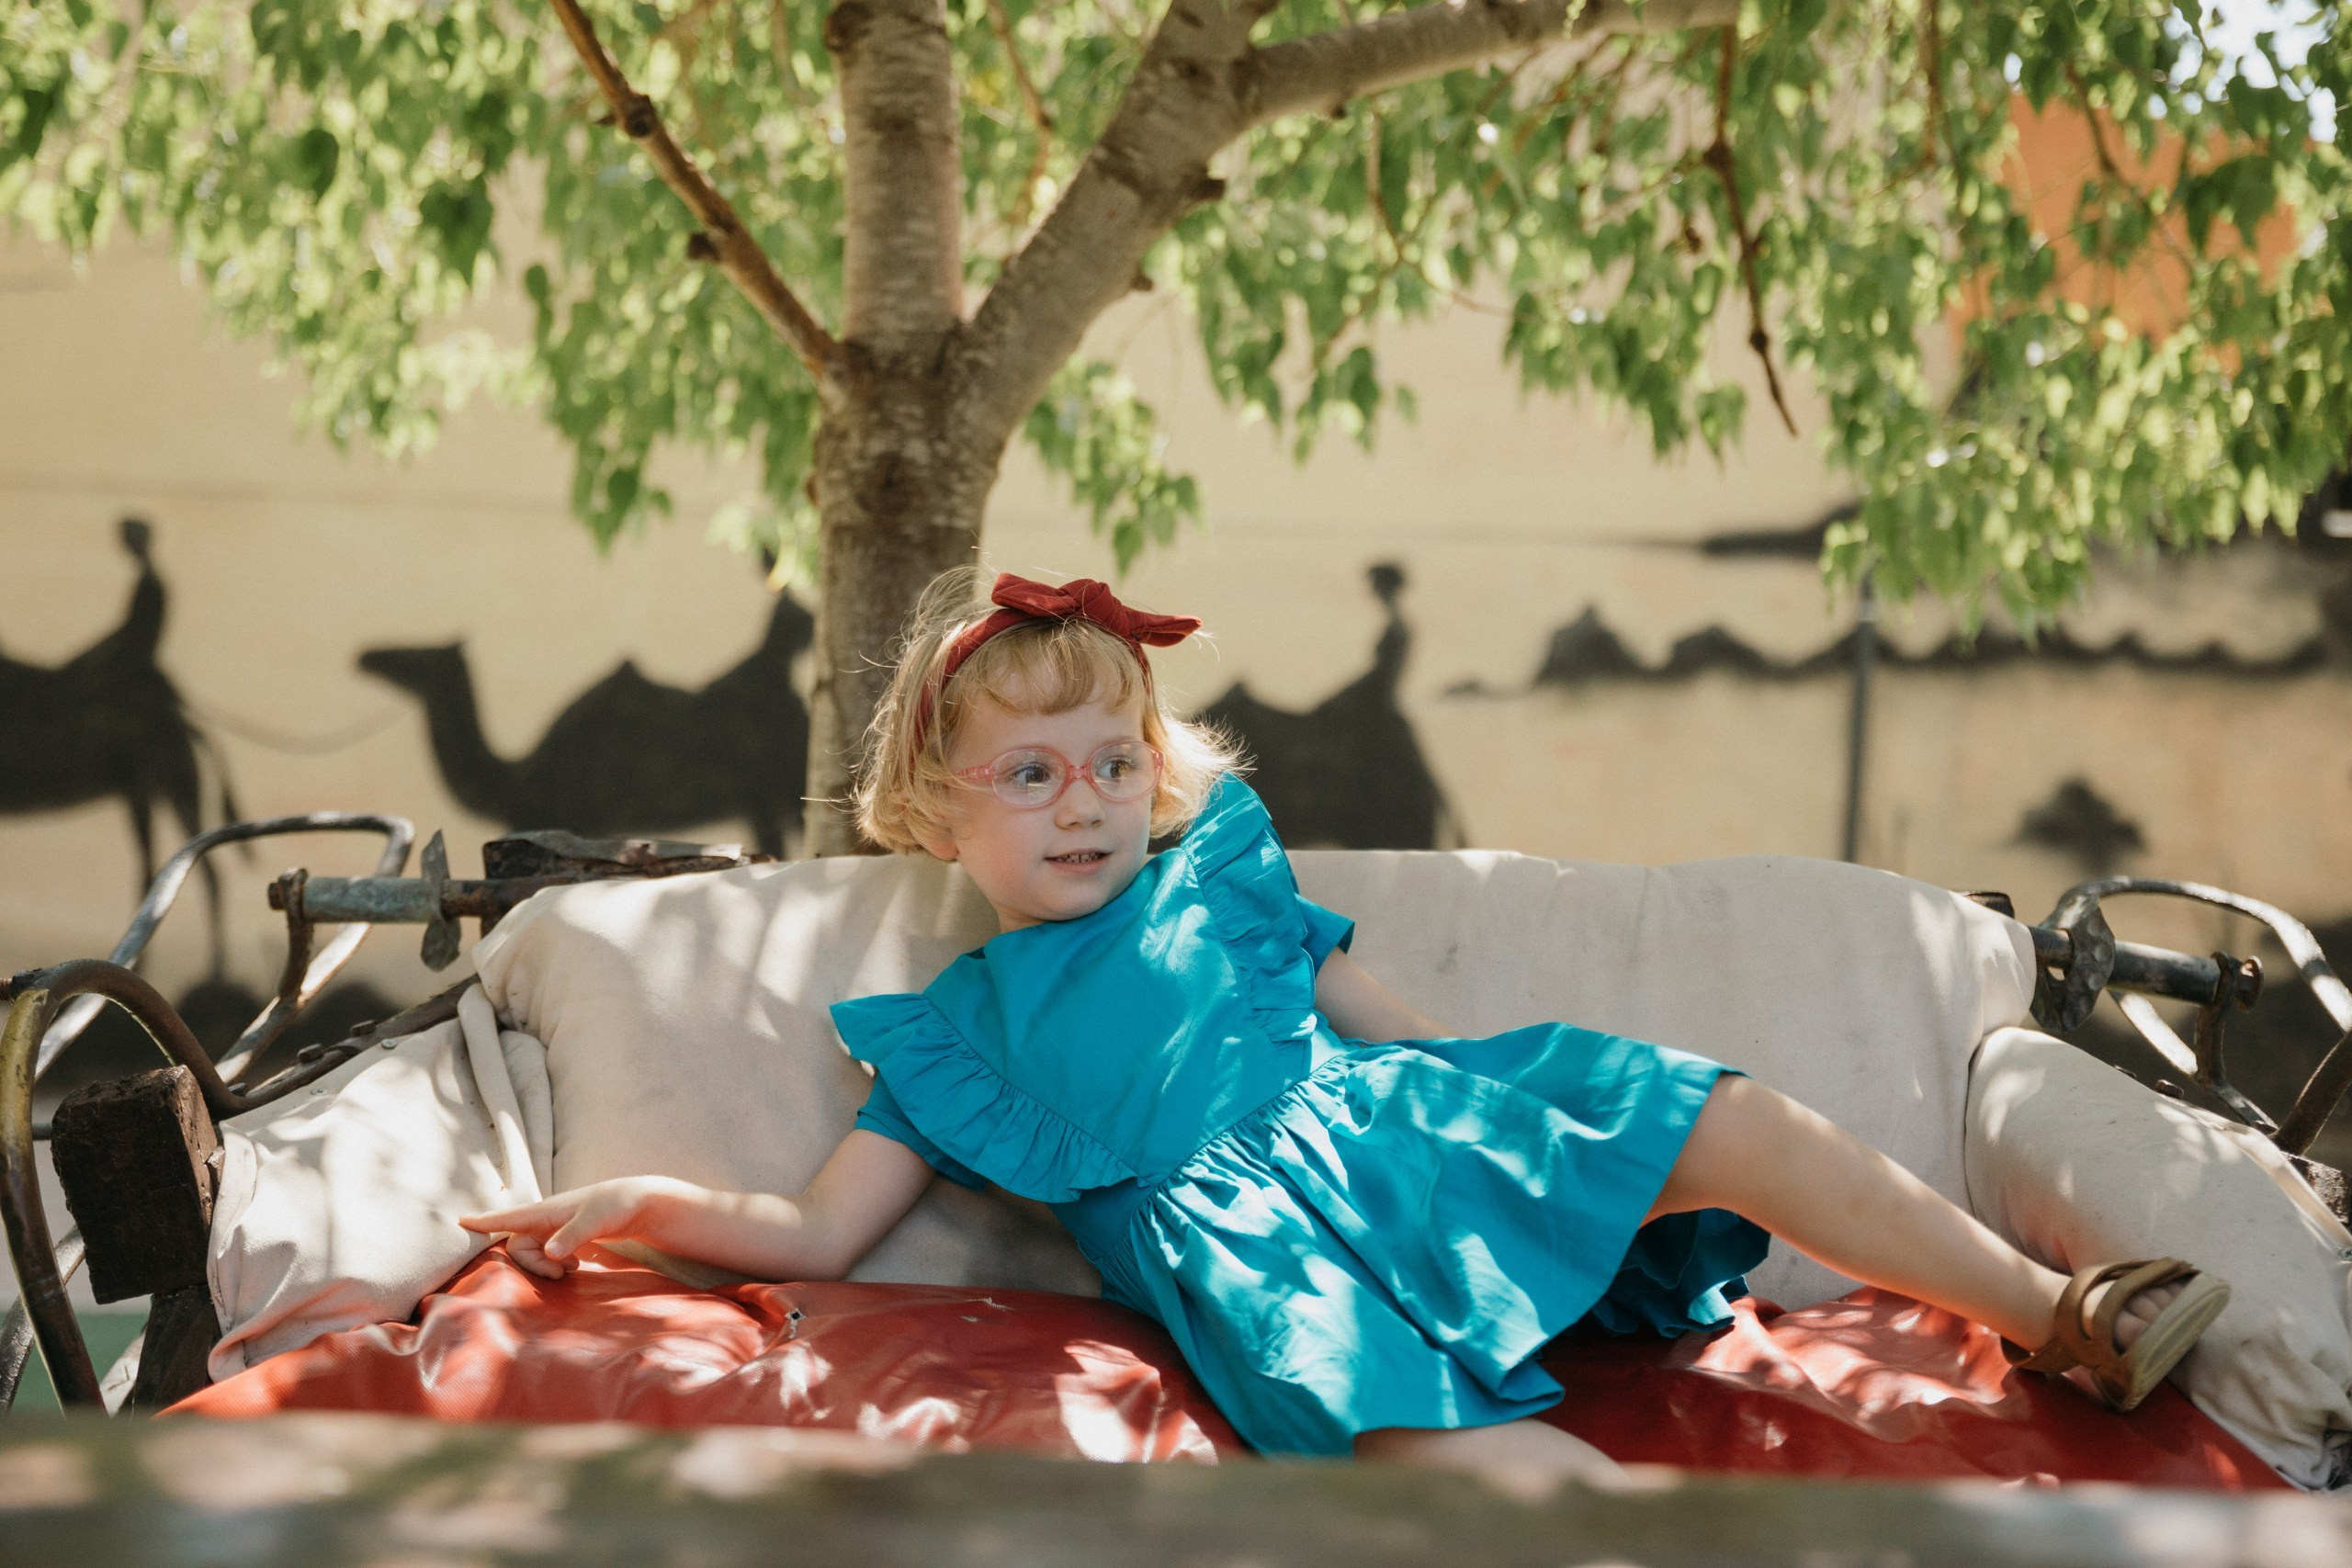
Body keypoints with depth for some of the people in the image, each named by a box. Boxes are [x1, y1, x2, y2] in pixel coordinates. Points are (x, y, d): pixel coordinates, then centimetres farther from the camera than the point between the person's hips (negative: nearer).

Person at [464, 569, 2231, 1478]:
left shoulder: (1216, 877, 23)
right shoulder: (953, 1032, 16)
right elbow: (817, 1232, 12)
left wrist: (1522, 1092, 14)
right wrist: (647, 1202, -3)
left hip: (1382, 1119, 4)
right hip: (1230, 1225, -3)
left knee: (1728, 1120, -11)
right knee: (1420, 1424, -38)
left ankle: (2064, 1314, -6)